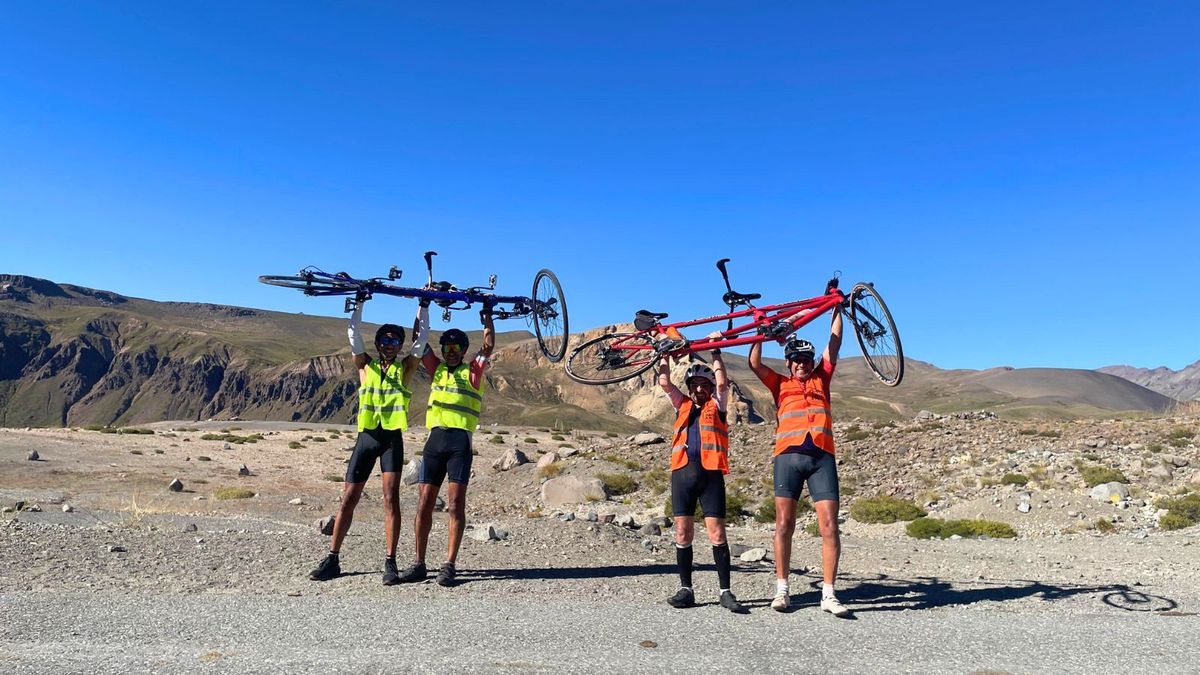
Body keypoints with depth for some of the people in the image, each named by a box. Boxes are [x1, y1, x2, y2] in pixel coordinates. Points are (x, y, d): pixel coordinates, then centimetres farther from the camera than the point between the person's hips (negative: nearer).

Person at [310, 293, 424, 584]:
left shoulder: (405, 368, 8)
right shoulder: (365, 366, 10)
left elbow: (422, 338, 2)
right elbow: (353, 334, 0)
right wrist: (359, 304, -1)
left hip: (392, 437, -1)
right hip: (366, 436, 2)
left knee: (391, 498, -8)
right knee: (348, 499, 4)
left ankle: (390, 562, -4)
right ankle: (332, 559, 13)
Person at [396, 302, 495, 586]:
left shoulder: (472, 371, 9)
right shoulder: (437, 369, 18)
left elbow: (489, 346, -3)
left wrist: (487, 314, -1)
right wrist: (424, 305, 11)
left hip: (460, 441, -3)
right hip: (435, 439, 4)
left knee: (456, 504, -5)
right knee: (424, 502, 3)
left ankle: (449, 565, -2)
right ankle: (419, 563, 11)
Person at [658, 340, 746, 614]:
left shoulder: (716, 406, 16)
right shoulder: (683, 406, 21)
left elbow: (722, 383, 1)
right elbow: (664, 382, 13)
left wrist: (716, 353, 6)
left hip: (711, 473, -2)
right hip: (682, 472, 3)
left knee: (716, 533, -5)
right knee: (683, 533, 3)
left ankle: (725, 591, 2)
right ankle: (686, 589, 11)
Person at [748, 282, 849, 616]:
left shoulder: (821, 378, 22)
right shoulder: (780, 384, 18)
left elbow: (834, 344, 19)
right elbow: (754, 363, 8)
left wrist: (836, 306, 18)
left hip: (822, 456, 1)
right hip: (788, 456, -1)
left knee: (829, 526, -4)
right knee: (784, 523, -1)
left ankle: (828, 593, 1)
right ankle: (781, 589, 6)